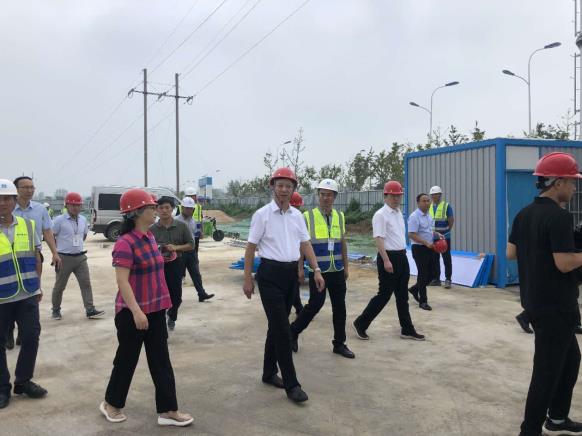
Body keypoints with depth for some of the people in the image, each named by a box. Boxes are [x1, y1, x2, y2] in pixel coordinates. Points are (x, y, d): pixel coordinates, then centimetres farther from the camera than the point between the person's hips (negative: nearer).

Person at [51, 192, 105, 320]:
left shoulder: (83, 219, 7)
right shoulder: (59, 220, -11)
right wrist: (58, 250, 0)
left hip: (80, 257, 5)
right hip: (64, 258, -5)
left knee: (86, 283, 0)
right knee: (59, 286, 8)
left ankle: (90, 310, 1)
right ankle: (56, 310, 25)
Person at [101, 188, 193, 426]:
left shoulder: (150, 237, 7)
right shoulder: (125, 243, -18)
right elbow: (122, 281, -23)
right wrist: (136, 311, -29)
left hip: (156, 309, 8)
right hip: (132, 312, -7)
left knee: (161, 360, 9)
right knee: (127, 358, 10)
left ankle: (168, 411, 17)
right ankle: (111, 403, 33)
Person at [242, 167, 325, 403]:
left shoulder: (297, 215, 10)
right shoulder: (262, 214, -6)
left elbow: (305, 244, 13)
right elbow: (251, 248, -4)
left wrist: (316, 270, 2)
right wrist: (248, 279, -5)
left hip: (291, 273, 6)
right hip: (270, 273, -6)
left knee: (277, 326, 15)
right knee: (282, 329, -6)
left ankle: (269, 372, 30)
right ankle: (291, 384, 1)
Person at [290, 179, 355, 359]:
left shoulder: (340, 216, 8)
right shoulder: (307, 216, -5)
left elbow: (343, 243, 14)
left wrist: (346, 267, 14)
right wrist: (300, 268, -7)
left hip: (337, 271, 5)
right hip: (317, 271, -4)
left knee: (339, 306, 8)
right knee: (315, 304, -4)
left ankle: (339, 344, 22)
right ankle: (293, 332, 20)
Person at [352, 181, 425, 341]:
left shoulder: (399, 213, 15)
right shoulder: (380, 215, -14)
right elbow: (378, 239, -21)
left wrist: (402, 256, 20)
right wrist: (386, 260, -27)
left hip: (402, 257, 9)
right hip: (388, 257, -9)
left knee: (402, 296, 13)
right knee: (384, 295, -4)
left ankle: (407, 330, 21)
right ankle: (360, 323, 9)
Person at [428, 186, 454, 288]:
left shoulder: (446, 206, -5)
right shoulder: (429, 207, 9)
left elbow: (451, 221, -5)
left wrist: (446, 231, 1)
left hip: (444, 237, -5)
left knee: (446, 259, 0)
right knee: (434, 259, 10)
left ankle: (448, 280, 6)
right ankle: (435, 279, 20)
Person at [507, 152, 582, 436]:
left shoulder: (524, 214, 7)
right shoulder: (559, 217, -19)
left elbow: (510, 253, 11)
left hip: (533, 300, 9)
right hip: (555, 305, -9)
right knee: (548, 370, 1)